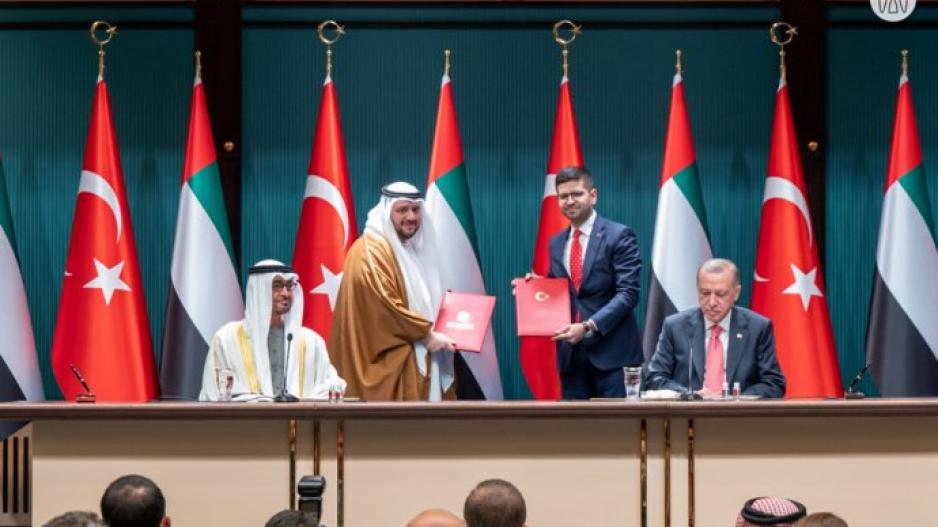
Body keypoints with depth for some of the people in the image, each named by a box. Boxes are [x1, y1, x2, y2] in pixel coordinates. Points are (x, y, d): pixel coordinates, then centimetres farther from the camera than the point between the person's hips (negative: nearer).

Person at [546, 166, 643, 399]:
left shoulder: (619, 236, -4)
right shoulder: (556, 243, 16)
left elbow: (628, 293, -11)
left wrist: (589, 327, -20)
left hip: (611, 350, -5)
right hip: (570, 352, 5)